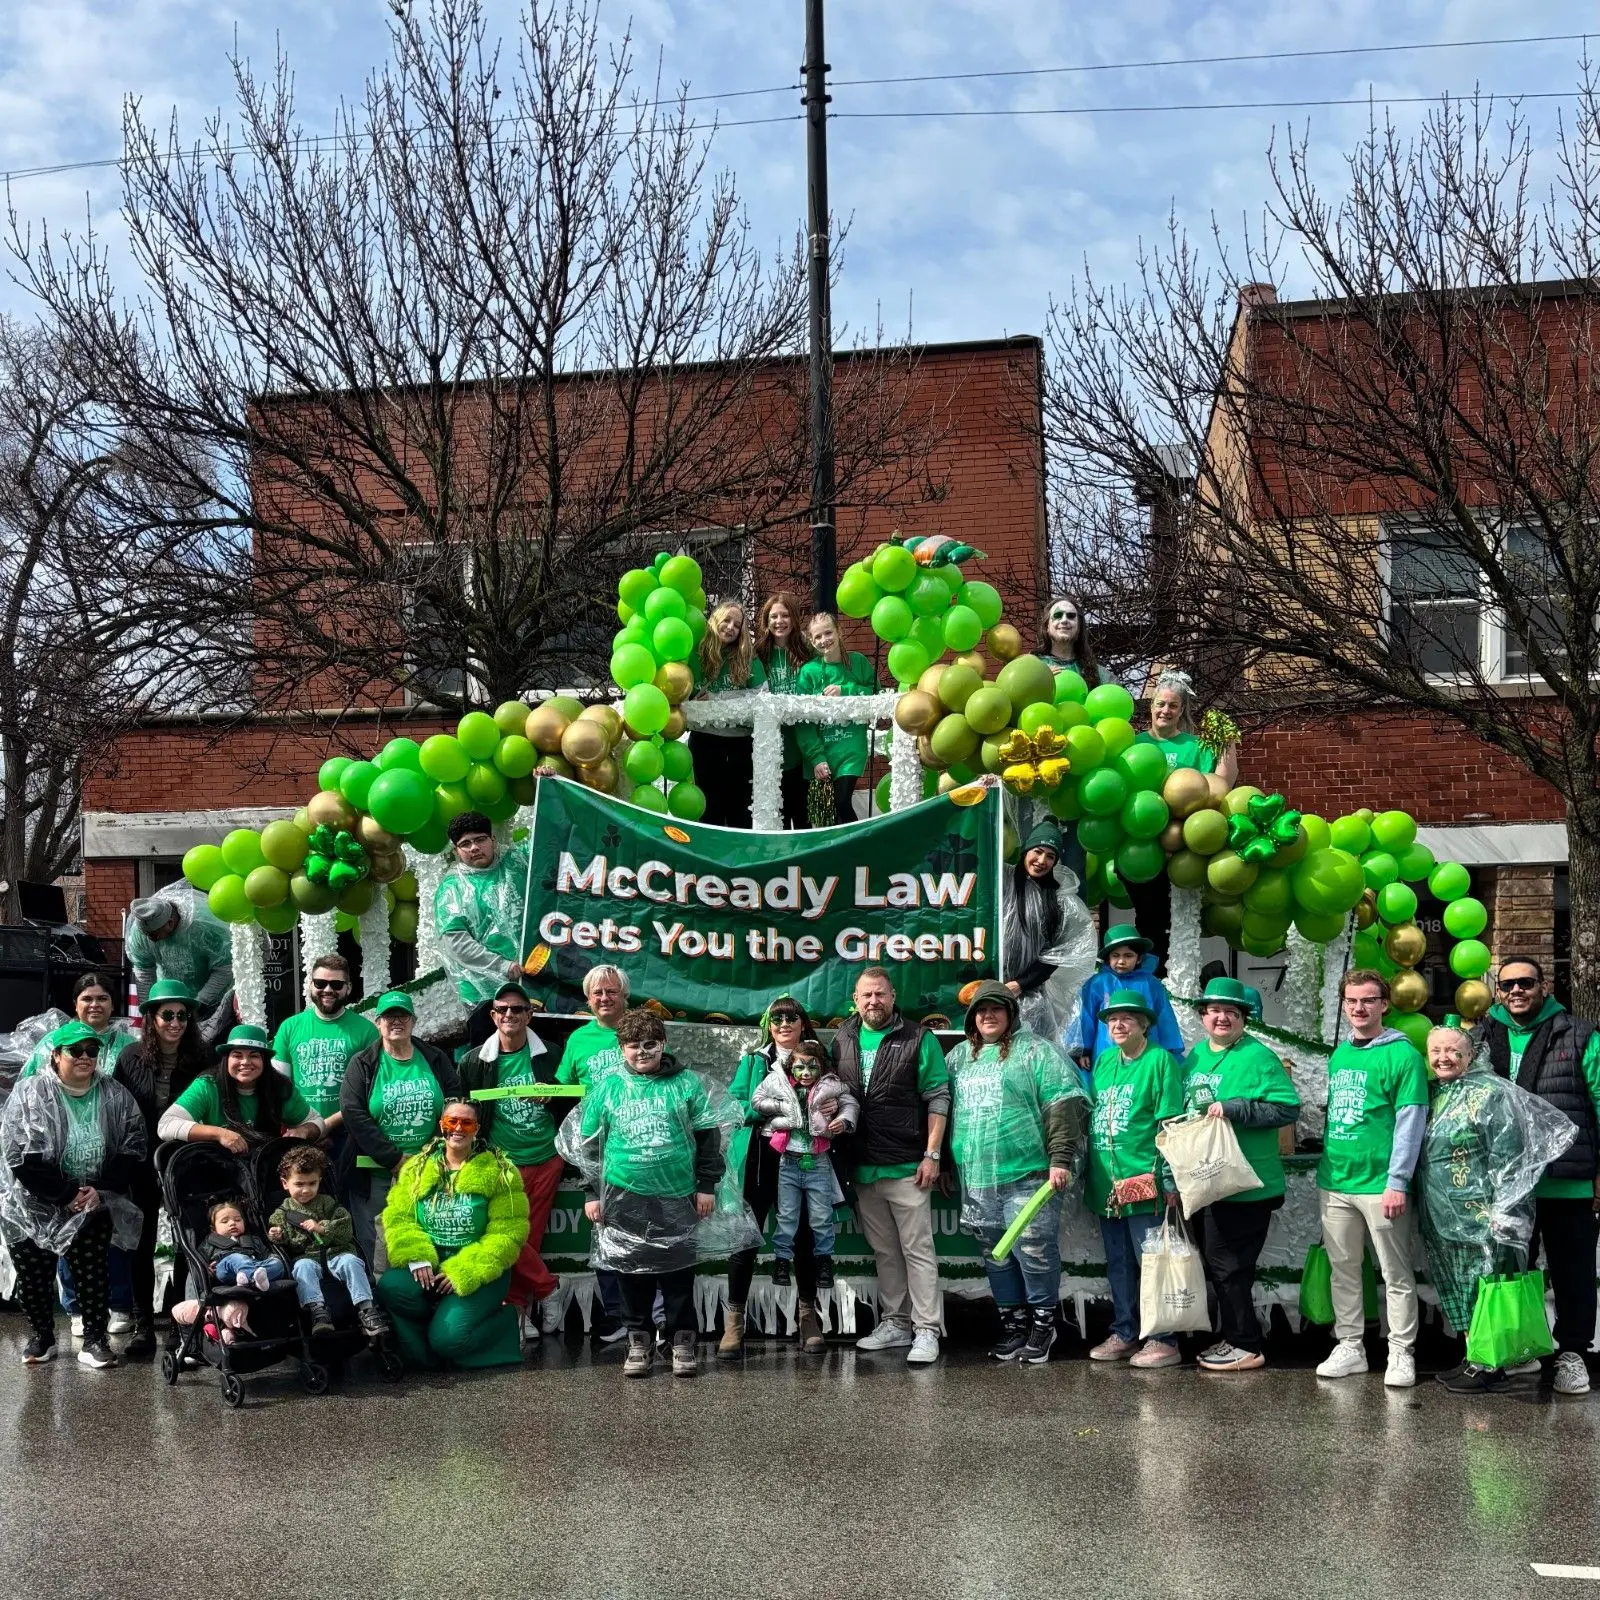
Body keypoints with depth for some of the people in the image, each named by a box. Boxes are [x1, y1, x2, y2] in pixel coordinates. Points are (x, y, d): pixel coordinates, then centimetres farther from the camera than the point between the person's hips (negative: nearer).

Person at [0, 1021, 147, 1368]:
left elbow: (132, 1151, 1)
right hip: (34, 1205, 0)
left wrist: (100, 1190, -12)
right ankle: (42, 1336, 23)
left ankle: (94, 1338, -3)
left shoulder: (116, 1097, 2)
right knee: (34, 1272, 3)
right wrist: (66, 1194, -17)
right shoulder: (29, 1095, -6)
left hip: (94, 1202, 1)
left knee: (92, 1269, -13)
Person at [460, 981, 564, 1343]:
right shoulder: (476, 1061, 2)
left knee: (531, 1237, 5)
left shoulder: (547, 1056, 3)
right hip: (502, 1162, -1)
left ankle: (518, 1307, 14)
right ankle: (546, 1286, 8)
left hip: (545, 1159, 1)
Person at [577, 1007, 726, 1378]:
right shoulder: (608, 1088, 5)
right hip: (624, 1199, 1)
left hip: (676, 1198, -1)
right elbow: (590, 1144, 10)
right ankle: (638, 1343, 18)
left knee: (678, 1272, 3)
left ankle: (682, 1342, 12)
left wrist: (706, 1185, 1)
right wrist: (592, 1193, 7)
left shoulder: (686, 1084, 2)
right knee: (633, 1272, 7)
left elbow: (708, 1136, 5)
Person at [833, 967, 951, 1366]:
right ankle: (895, 1323, 22)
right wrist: (833, 1120, -2)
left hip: (907, 1167, -5)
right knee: (884, 1252, 13)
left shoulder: (918, 1039, -3)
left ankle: (926, 1331, 0)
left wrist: (931, 1154, -11)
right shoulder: (843, 1041, 10)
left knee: (918, 1251, -3)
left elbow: (938, 1099, -5)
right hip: (863, 1168, 5)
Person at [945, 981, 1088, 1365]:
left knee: (1034, 1250, -6)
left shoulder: (1036, 1052, -2)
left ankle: (1043, 1322, 9)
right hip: (977, 1179, 6)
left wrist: (1061, 1159, -16)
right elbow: (945, 1108, 24)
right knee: (995, 1255, 11)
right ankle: (1013, 1322, 23)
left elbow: (1065, 1106, -9)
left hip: (1028, 1175, -6)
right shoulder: (960, 1056, 16)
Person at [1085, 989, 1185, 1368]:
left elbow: (1171, 1124, -10)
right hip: (1106, 1184, 7)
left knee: (1151, 1263, -3)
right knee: (1118, 1265, 13)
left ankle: (1162, 1340, 4)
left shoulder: (1159, 1060, -6)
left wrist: (1170, 1179, -13)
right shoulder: (1102, 1062, 14)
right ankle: (1123, 1334, 22)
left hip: (1143, 1183, -7)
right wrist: (1087, 1174, 20)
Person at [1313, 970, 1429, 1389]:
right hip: (1335, 1182, 7)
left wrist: (1398, 1182, -16)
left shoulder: (1402, 1055, -8)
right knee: (1343, 1269, 12)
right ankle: (1349, 1346, 21)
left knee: (1396, 1274, 2)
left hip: (1380, 1184, -6)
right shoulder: (1338, 1054, 13)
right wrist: (1326, 1171, 15)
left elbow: (1411, 1123, -12)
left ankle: (1402, 1354, 9)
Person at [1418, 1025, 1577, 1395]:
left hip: (1480, 1216, -8)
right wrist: (1424, 1207, 19)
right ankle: (1473, 1359, 22)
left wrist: (1502, 1212, -19)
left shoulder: (1489, 1093, -10)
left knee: (1484, 1293, -3)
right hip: (1443, 1218, 8)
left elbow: (1507, 1157, -14)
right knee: (1460, 1293, 13)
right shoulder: (1431, 1093, 13)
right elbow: (1417, 1151, 22)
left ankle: (1490, 1367, 5)